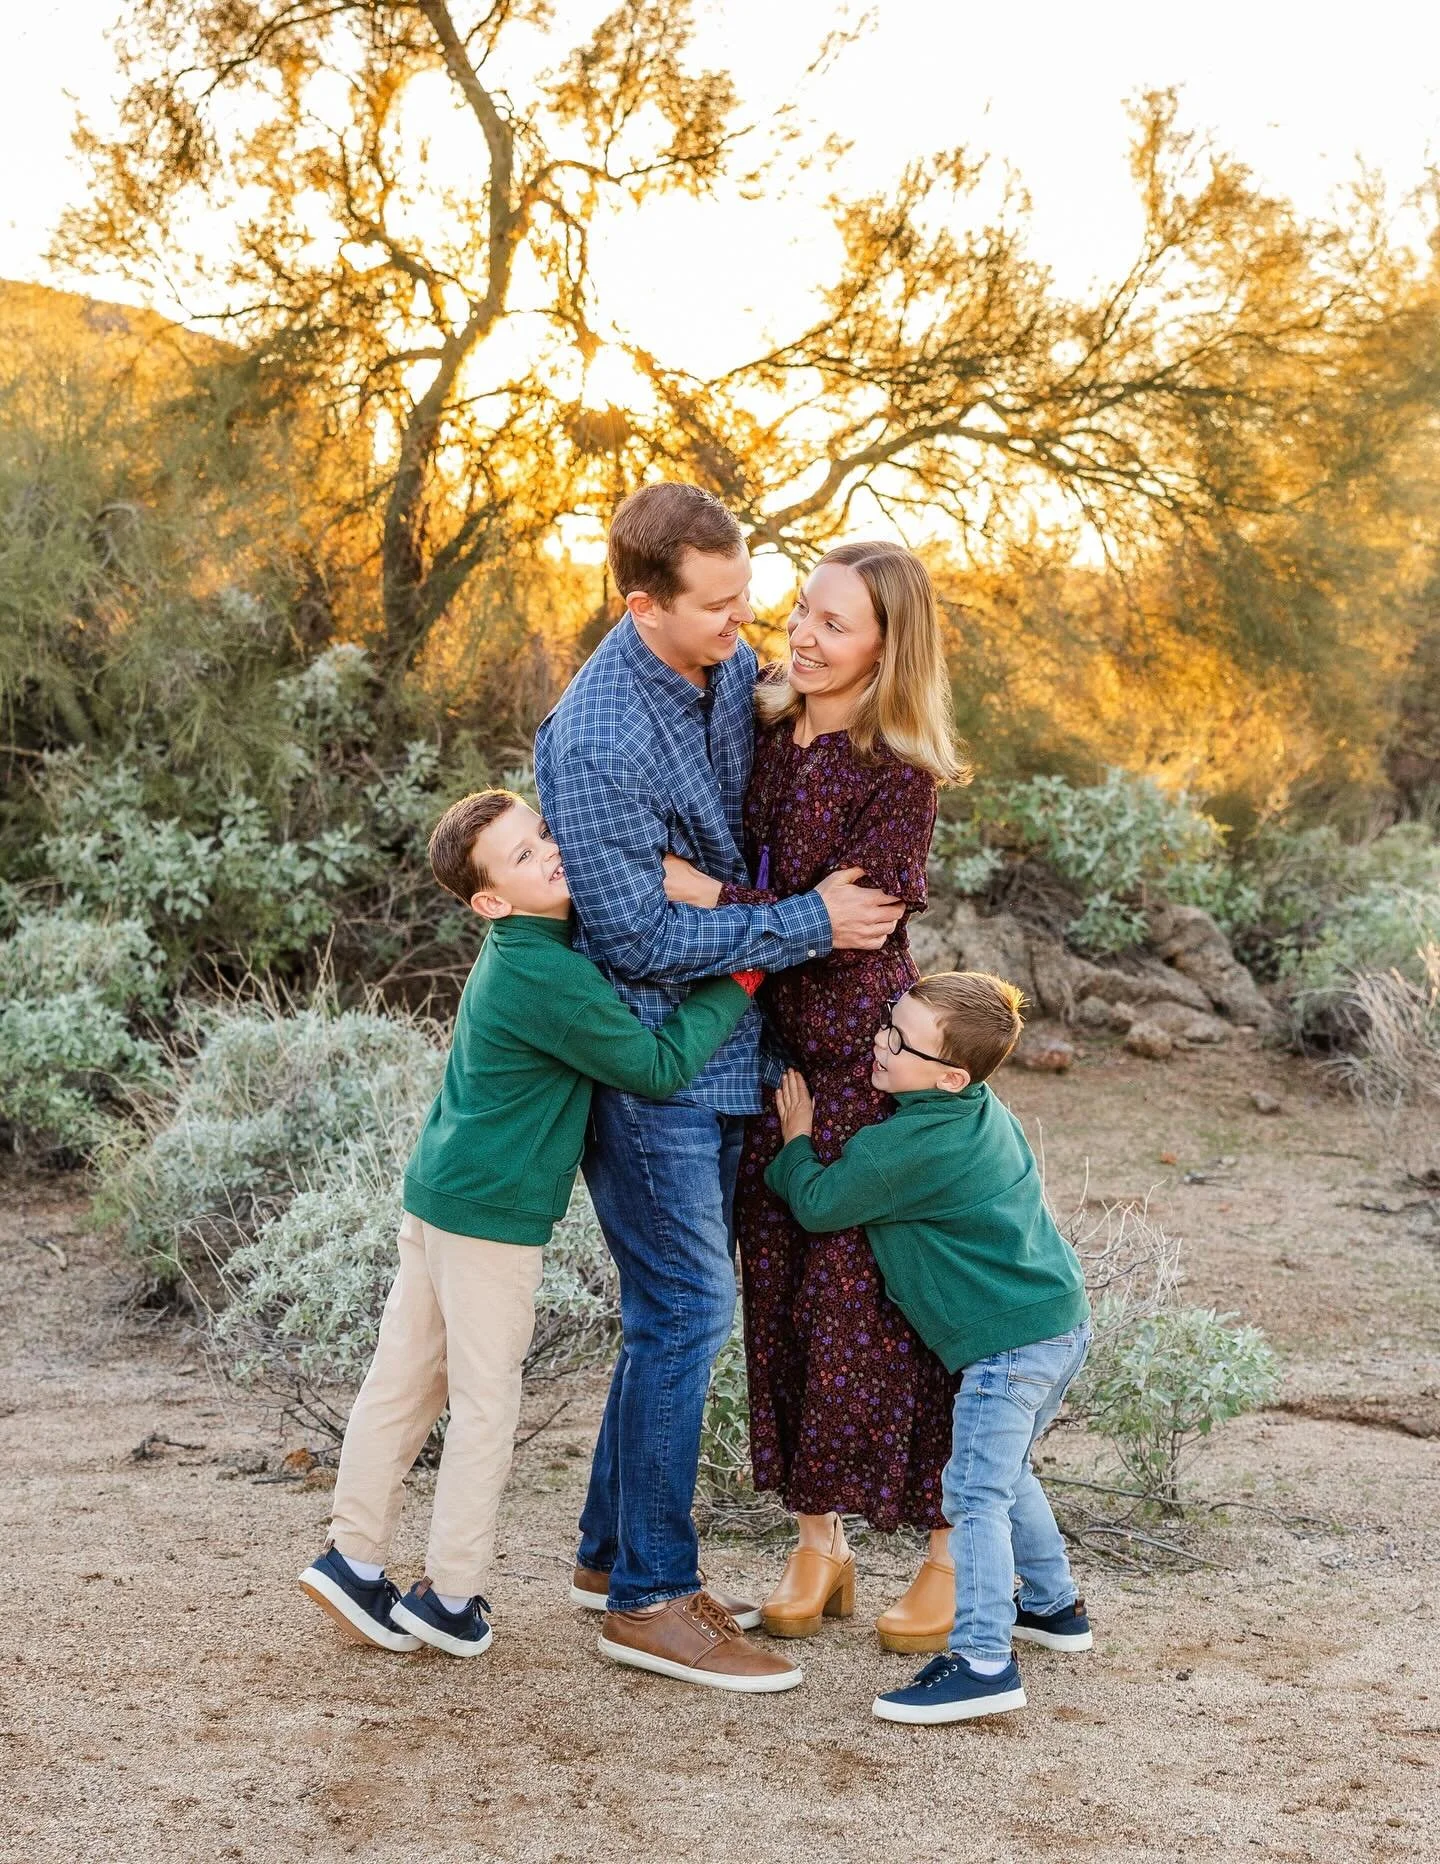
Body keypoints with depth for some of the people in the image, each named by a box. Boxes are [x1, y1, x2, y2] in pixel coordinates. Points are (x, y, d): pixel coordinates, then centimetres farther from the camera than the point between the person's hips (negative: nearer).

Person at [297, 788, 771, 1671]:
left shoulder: (529, 946, 6)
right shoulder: (549, 979, -22)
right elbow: (660, 1067, -16)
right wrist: (740, 982, -8)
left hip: (436, 1194, 9)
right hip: (494, 1214, -9)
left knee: (401, 1381, 14)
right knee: (485, 1404, 4)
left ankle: (354, 1558, 24)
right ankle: (450, 1599, 14)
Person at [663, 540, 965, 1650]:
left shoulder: (900, 774, -14)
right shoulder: (763, 727, 4)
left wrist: (704, 894, -21)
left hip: (869, 1057, -6)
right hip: (770, 1048, 6)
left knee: (884, 1297, -1)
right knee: (780, 1291, 10)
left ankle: (953, 1550, 15)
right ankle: (818, 1542, 23)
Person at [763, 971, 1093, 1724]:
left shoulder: (900, 1149, -19)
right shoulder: (986, 1112, 8)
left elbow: (816, 1204, -5)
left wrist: (796, 1141, 10)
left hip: (1009, 1343, -10)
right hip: (1063, 1321, 10)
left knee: (975, 1493, -9)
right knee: (1005, 1474, 25)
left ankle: (984, 1661, -11)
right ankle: (1054, 1606, 38)